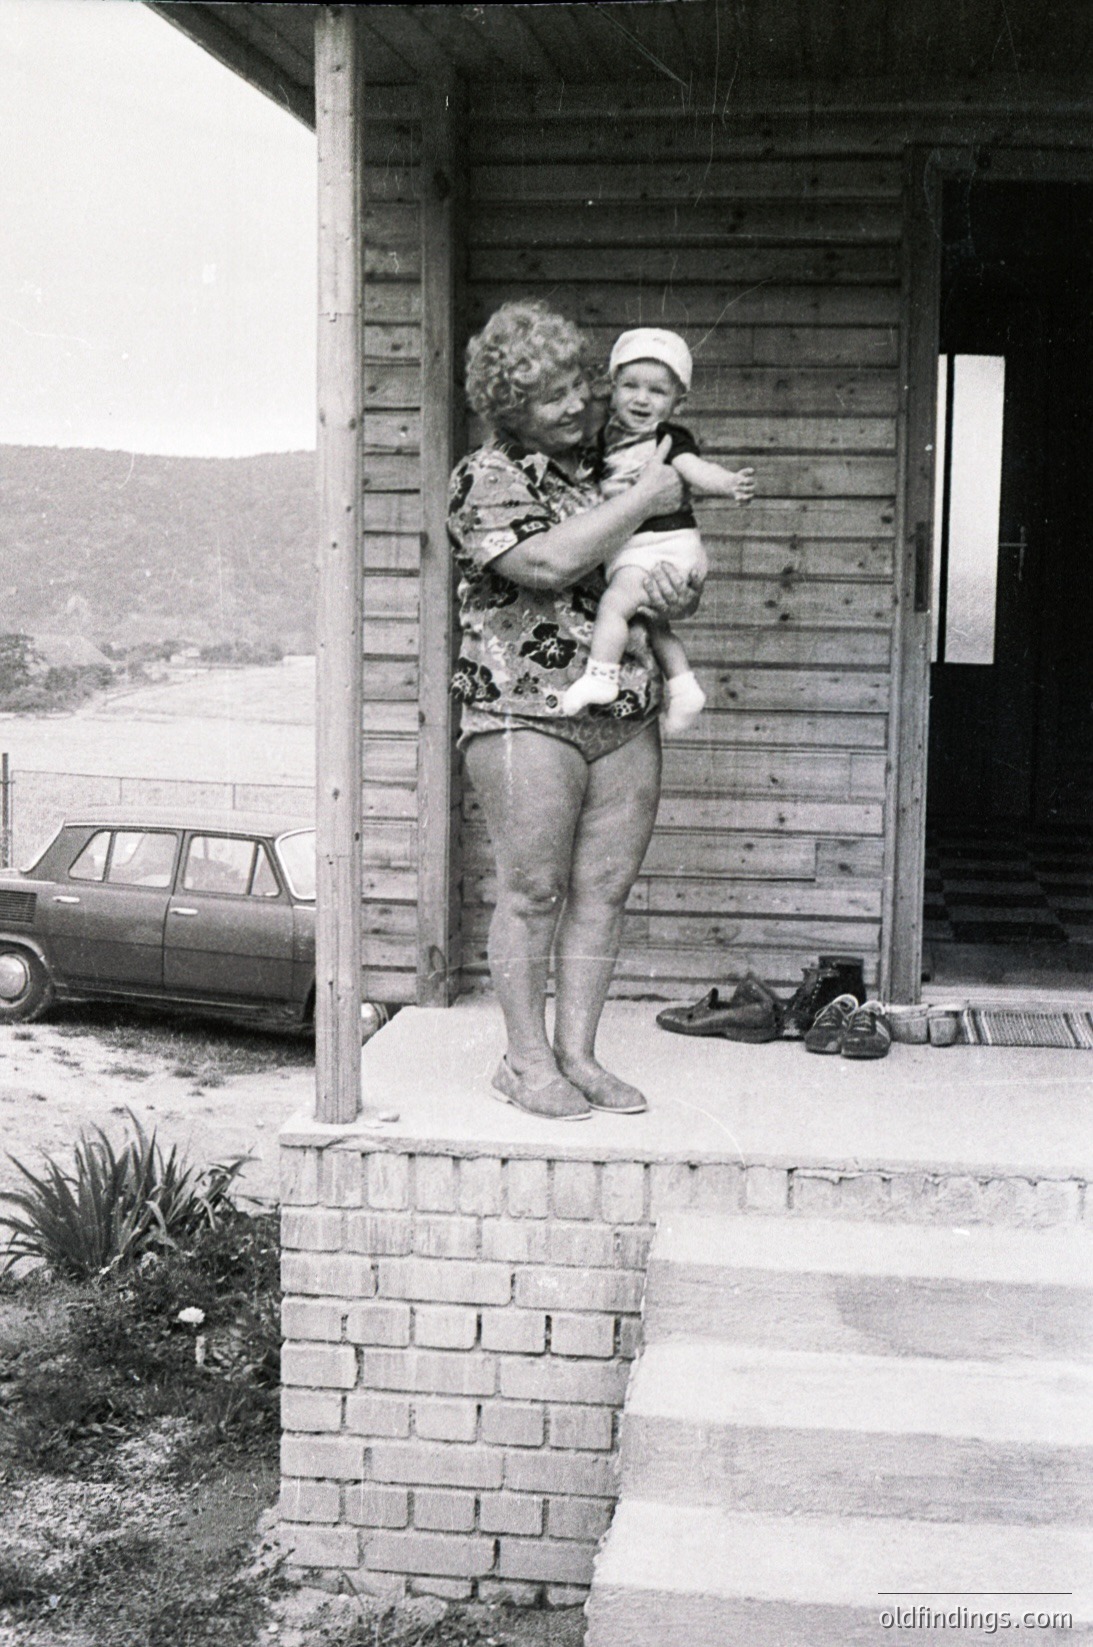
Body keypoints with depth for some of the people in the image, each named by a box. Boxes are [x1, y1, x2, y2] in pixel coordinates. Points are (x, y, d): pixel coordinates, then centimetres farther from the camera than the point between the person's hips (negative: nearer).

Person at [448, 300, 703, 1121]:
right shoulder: (487, 477, -3)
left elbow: (665, 563, 25)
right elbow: (547, 563, -21)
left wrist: (680, 594, 0)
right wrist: (643, 499, -14)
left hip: (628, 715, 6)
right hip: (526, 711, -6)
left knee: (605, 890, 6)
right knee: (534, 892, -2)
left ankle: (578, 1053, 16)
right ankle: (527, 1059, 11)